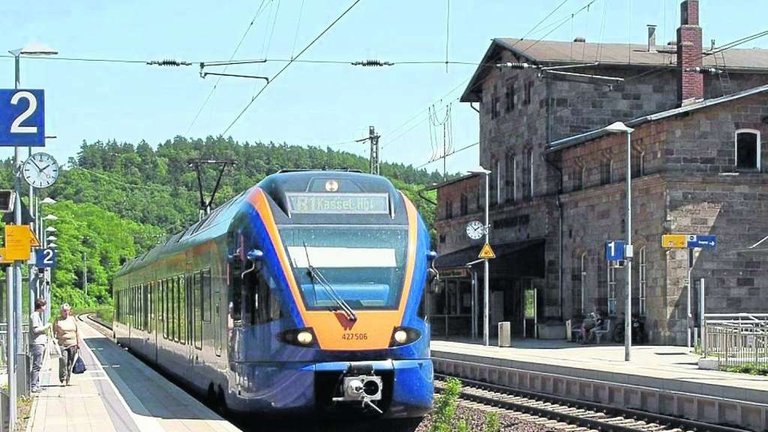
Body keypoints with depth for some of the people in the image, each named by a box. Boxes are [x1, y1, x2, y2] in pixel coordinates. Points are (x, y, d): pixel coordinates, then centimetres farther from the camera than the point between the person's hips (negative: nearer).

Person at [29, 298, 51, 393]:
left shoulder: (38, 315, 19)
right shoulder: (35, 315, -11)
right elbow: (35, 329, -19)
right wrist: (45, 327, -9)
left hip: (41, 343, 10)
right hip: (37, 343, -10)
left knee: (38, 365, 13)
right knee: (37, 366, -9)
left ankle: (37, 385, 18)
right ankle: (33, 386, -8)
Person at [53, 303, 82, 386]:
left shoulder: (72, 319, 11)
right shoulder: (58, 320, 2)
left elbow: (77, 332, 15)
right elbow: (54, 331, 4)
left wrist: (78, 343, 12)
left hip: (72, 345, 3)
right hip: (62, 344, -3)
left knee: (70, 363, 5)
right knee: (63, 362, -14)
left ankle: (68, 380, 13)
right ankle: (63, 380, -9)